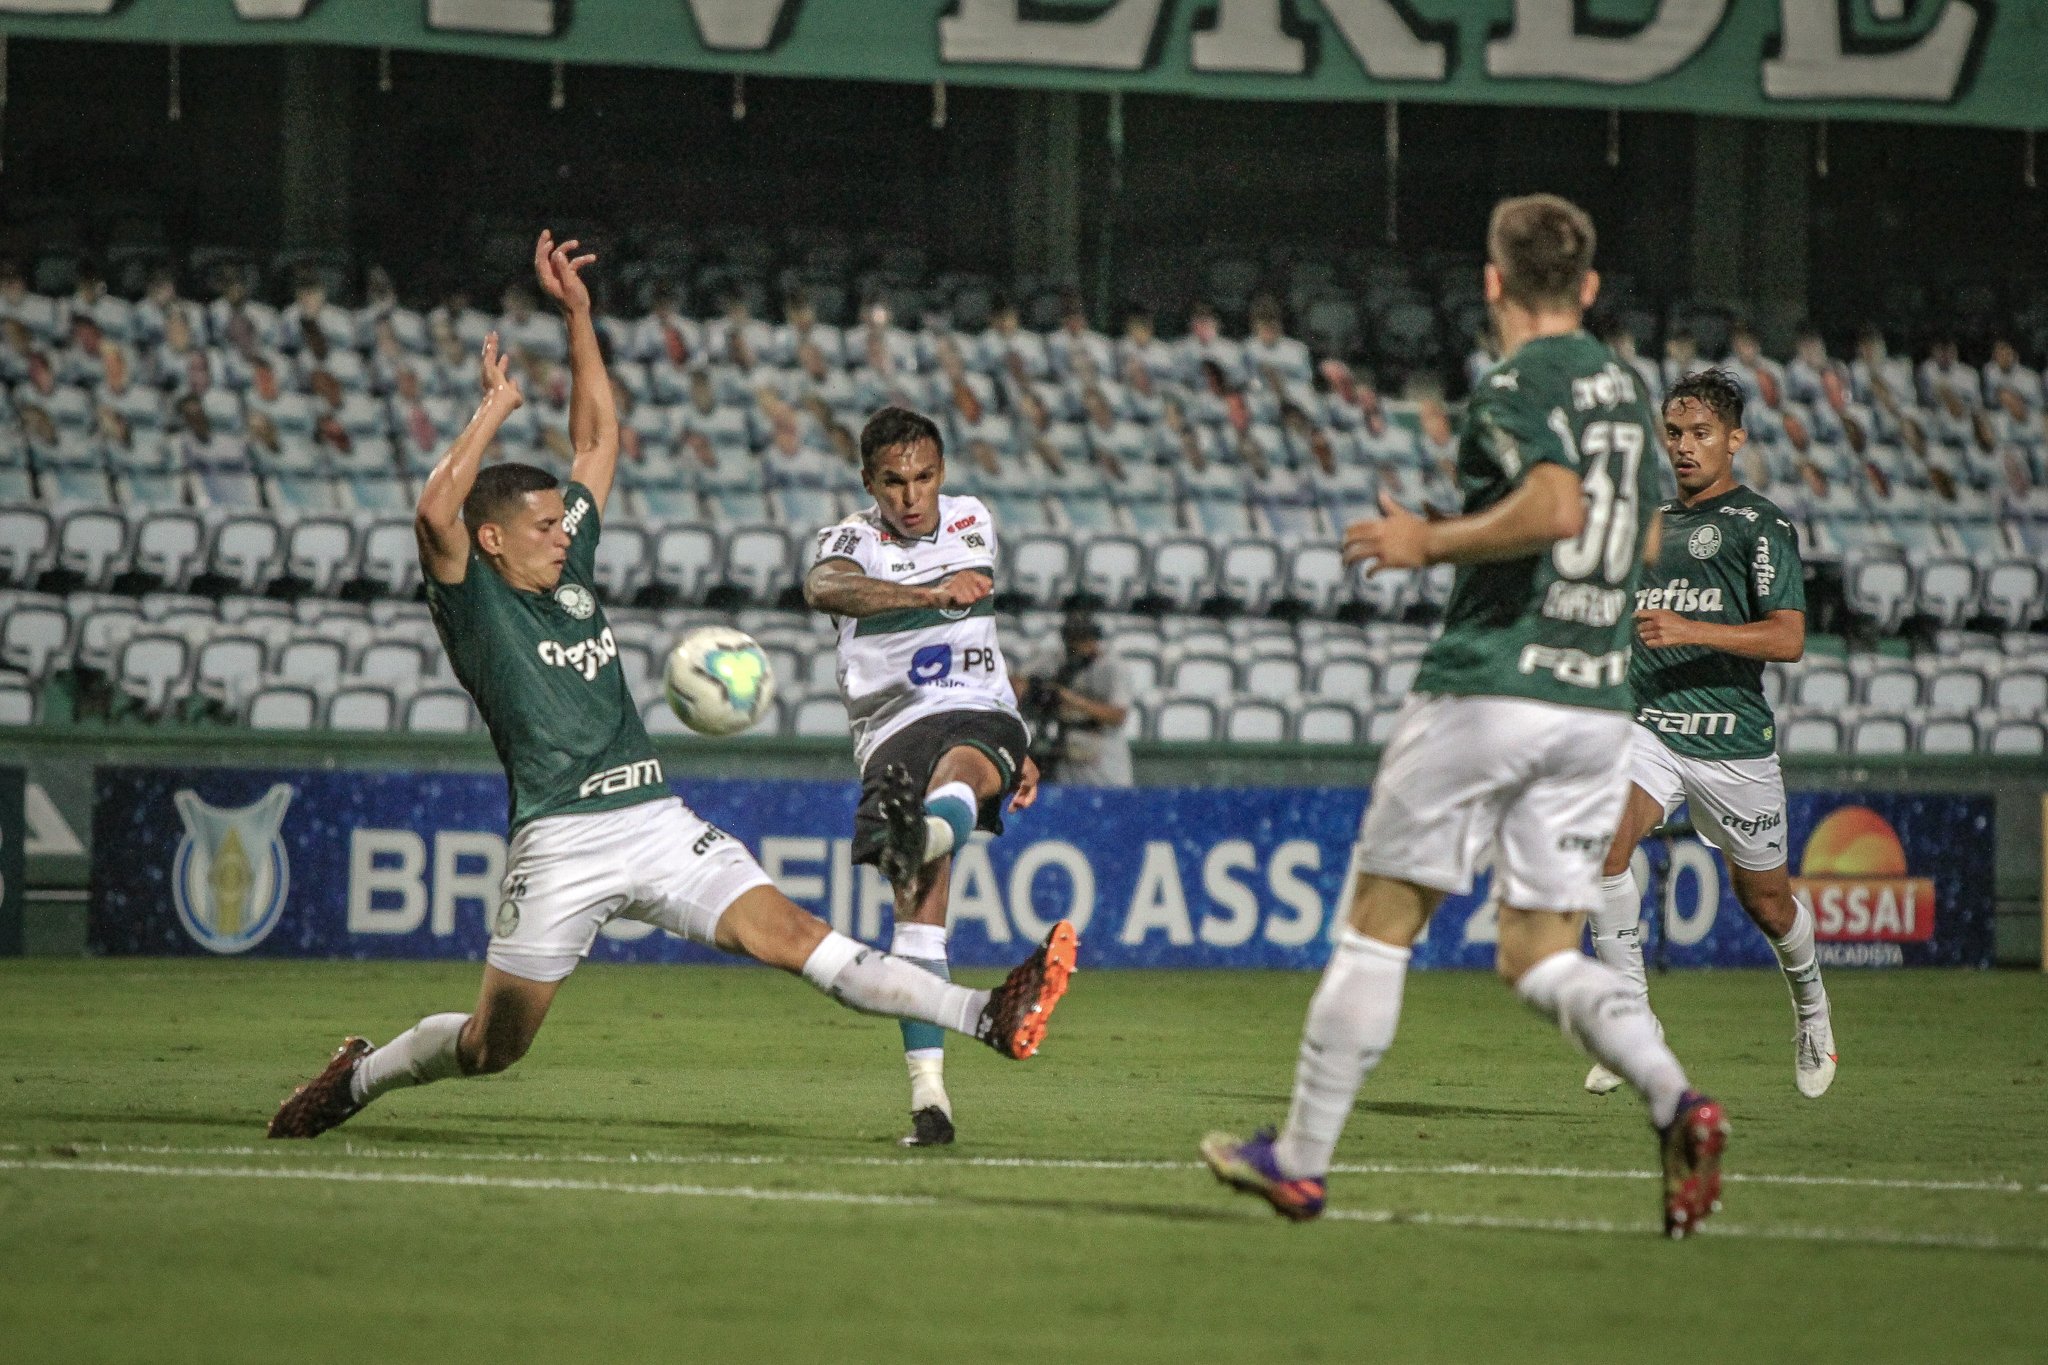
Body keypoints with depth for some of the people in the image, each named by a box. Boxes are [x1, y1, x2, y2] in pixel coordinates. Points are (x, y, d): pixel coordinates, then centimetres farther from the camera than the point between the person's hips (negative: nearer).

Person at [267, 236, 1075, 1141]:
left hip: (657, 824, 5)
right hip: (561, 841, -5)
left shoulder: (570, 571, 17)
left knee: (786, 932, -12)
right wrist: (496, 407, -12)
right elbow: (437, 508, -22)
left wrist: (579, 317, 16)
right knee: (492, 1047, 3)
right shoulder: (471, 600, -2)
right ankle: (359, 1075, 32)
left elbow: (599, 442, 23)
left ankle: (985, 1018, -26)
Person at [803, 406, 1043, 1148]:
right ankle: (927, 1089, -17)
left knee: (960, 768, -36)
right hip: (894, 730, -1)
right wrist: (934, 593, -37)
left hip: (981, 713, 2)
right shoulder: (851, 541, 4)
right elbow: (824, 588, -23)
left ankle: (924, 834, -71)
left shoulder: (973, 522, 17)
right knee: (919, 901, -15)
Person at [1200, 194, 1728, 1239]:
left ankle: (1301, 1157, 10)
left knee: (1379, 922, 4)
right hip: (1599, 702, 7)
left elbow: (1558, 506, -26)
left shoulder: (1515, 385, -9)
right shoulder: (1623, 385, 15)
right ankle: (1677, 1104, -18)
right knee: (1541, 957, 7)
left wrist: (1433, 541, -13)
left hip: (1489, 691, -7)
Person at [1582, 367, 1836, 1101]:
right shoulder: (1657, 522, 16)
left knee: (1764, 900, 10)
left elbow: (1788, 637, -16)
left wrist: (1689, 631, -25)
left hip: (1733, 739, -4)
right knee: (1603, 842, -25)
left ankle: (1810, 1004, 42)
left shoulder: (1760, 524, -5)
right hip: (1648, 728, 4)